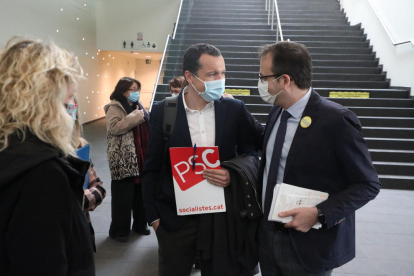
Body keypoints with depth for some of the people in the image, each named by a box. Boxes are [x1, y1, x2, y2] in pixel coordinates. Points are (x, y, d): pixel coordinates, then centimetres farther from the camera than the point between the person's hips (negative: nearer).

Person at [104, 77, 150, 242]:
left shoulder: (138, 105, 17)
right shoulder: (115, 107, -6)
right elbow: (114, 127, -24)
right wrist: (136, 116, -21)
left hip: (141, 157, 7)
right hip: (123, 160, -7)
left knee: (141, 193, 13)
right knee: (123, 195, 0)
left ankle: (140, 224, 29)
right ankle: (119, 229, 15)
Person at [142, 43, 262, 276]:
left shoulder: (235, 110, -4)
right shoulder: (163, 112, -6)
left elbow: (252, 155, 4)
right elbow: (152, 168, -1)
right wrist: (154, 215, -1)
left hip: (223, 214, 1)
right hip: (175, 216, 0)